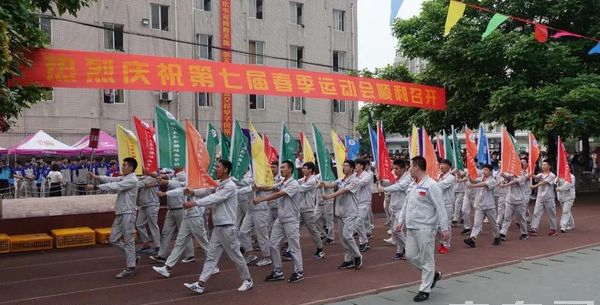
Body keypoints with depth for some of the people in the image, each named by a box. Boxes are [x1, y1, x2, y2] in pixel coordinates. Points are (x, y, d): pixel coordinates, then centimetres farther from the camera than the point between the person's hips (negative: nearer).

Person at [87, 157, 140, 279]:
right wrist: (96, 177, -7)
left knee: (129, 241, -1)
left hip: (128, 214, -9)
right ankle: (133, 257, 25)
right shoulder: (124, 178, 15)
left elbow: (114, 186, -22)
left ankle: (130, 269, 8)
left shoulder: (132, 180, -15)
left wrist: (95, 187, -21)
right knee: (114, 239, 13)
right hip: (120, 213, 9)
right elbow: (111, 180, 5)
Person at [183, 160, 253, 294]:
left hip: (227, 227, -8)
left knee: (235, 255, 3)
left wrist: (194, 203, -27)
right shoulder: (218, 184, 14)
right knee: (211, 256, 6)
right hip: (217, 227, 8)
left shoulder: (230, 186, -16)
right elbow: (206, 191, 9)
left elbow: (214, 199, -24)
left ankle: (247, 280, 19)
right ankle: (200, 284, 7)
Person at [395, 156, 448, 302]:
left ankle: (425, 290, 14)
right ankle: (433, 274, 32)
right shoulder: (413, 185, 12)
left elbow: (440, 208, -15)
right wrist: (400, 221, 14)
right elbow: (406, 205, 19)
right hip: (411, 228, 9)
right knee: (411, 256, 13)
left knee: (426, 259, 3)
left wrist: (444, 228, -15)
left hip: (425, 229, -9)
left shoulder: (431, 185, -14)